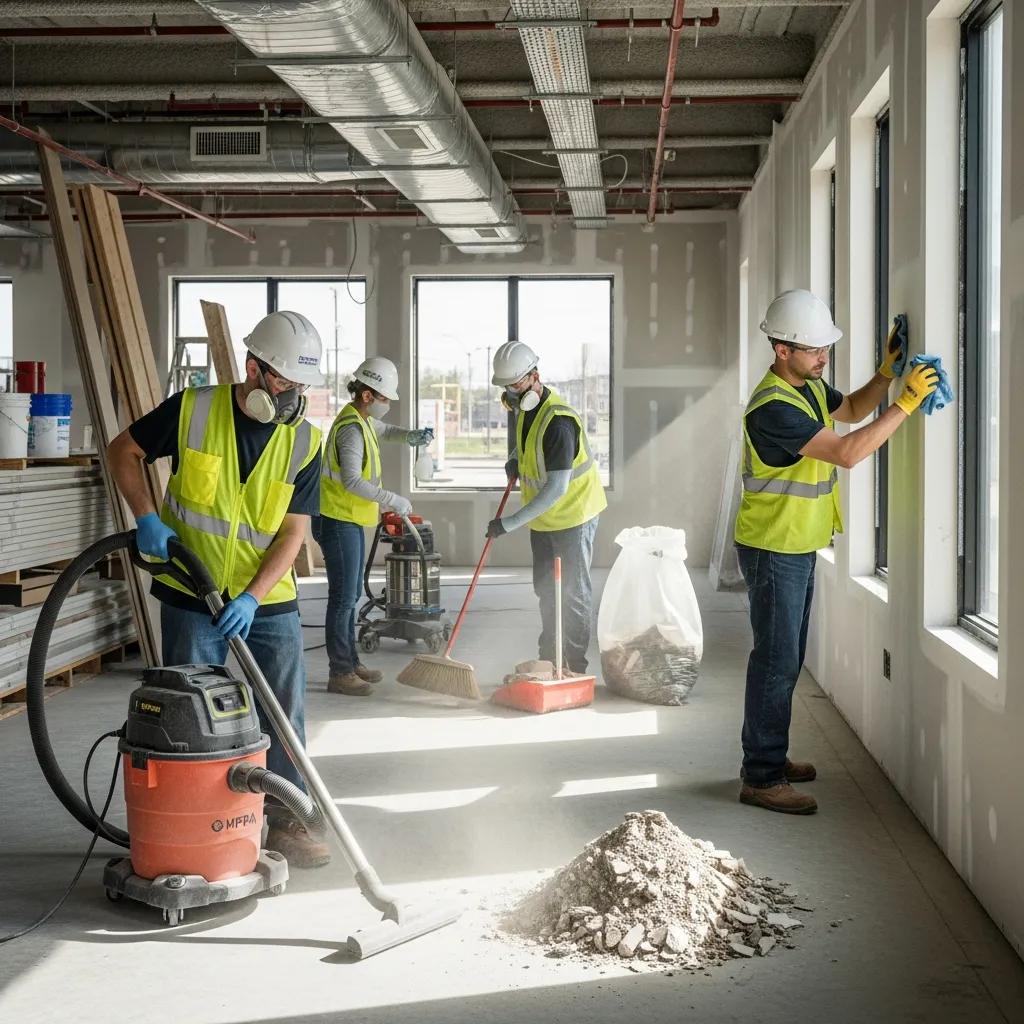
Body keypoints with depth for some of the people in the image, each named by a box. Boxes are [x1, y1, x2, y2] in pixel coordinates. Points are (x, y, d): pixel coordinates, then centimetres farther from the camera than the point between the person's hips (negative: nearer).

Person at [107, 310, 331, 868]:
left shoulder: (305, 443, -7)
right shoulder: (193, 410, -12)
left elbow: (292, 532, -7)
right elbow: (122, 451, 1)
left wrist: (252, 597, -18)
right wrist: (147, 519, -12)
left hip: (268, 601, 2)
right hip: (191, 597, -2)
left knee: (285, 716, 5)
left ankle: (286, 822, 20)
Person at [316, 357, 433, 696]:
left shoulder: (362, 420, 11)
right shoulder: (351, 429, -20)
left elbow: (384, 431, 34)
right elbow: (352, 480, -31)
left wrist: (411, 436, 13)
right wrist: (393, 500, -26)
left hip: (349, 519, 11)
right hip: (337, 519, -11)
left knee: (351, 593, 17)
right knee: (343, 597, -7)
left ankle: (350, 662, 27)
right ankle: (339, 673, -2)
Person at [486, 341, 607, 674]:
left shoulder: (559, 421, -30)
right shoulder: (524, 408, -1)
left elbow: (556, 489, -32)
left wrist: (510, 523, -31)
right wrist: (515, 459, 4)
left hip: (573, 513, -9)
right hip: (542, 516, 9)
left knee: (573, 591, -2)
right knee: (545, 589, 16)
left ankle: (574, 666, 6)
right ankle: (549, 660, 28)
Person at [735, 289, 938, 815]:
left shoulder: (809, 386, 7)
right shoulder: (774, 407, -25)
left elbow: (851, 409, 26)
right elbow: (847, 452, -29)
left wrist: (886, 372, 9)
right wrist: (906, 402, -26)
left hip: (798, 546, 10)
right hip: (773, 549, -10)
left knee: (786, 657, 16)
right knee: (776, 660, -7)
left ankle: (770, 756, 27)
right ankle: (761, 778, -1)